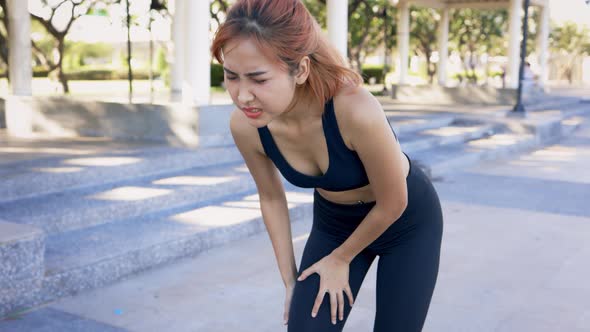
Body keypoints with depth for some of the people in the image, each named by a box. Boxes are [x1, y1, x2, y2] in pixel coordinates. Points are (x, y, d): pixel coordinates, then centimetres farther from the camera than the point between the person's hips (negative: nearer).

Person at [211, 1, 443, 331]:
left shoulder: (356, 112, -39)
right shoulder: (245, 126, -23)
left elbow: (392, 204, -21)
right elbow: (271, 198, -3)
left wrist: (341, 259, -8)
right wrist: (289, 277, 3)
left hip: (408, 223, -3)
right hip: (333, 224, 3)